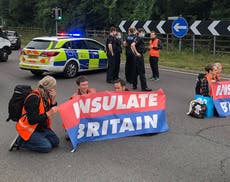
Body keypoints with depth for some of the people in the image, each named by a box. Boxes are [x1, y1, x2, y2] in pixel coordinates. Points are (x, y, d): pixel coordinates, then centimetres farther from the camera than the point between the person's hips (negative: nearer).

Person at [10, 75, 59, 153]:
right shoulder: (34, 98, -26)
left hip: (41, 127, 9)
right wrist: (48, 114, -31)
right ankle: (20, 141, -4)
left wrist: (53, 100, -12)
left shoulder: (46, 95, 0)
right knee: (47, 147, -16)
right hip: (28, 128, -8)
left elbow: (50, 110, 4)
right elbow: (32, 120, -29)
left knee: (55, 142, -1)